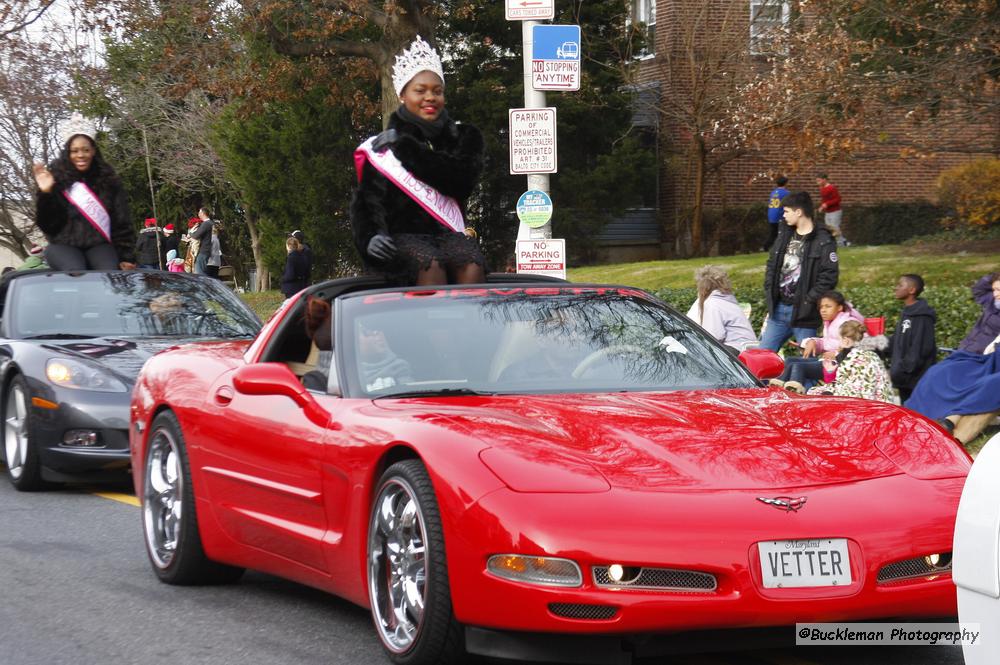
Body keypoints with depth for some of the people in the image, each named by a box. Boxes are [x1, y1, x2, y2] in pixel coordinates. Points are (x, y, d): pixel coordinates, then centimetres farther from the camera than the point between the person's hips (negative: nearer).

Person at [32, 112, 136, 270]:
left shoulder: (109, 181, 10)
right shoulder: (57, 179, 4)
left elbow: (121, 222, 8)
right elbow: (47, 223, -2)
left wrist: (126, 257, 0)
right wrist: (45, 194, -18)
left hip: (99, 245, 2)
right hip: (64, 245, -1)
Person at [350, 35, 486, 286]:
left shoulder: (463, 138, 17)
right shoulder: (381, 147, 12)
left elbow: (462, 182, -2)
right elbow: (366, 199, 4)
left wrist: (406, 148, -3)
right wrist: (370, 236, -19)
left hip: (449, 234, 2)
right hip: (403, 235, -2)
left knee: (472, 266, -32)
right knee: (430, 264, -35)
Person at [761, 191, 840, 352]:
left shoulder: (823, 241, -13)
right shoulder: (784, 234, 9)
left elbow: (829, 276, -17)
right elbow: (772, 264, 18)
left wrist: (809, 301, -17)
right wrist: (769, 292, 6)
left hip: (803, 312, -7)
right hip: (778, 308, 7)